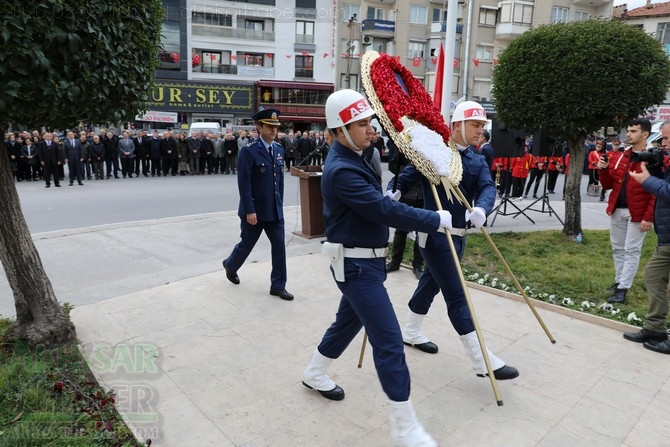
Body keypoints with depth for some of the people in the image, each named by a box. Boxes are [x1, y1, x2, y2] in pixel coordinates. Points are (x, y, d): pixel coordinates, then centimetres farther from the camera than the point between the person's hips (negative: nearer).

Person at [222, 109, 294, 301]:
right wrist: (249, 210, -20)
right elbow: (244, 184, -17)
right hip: (255, 211, -5)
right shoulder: (248, 151, -13)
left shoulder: (279, 150, 7)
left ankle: (278, 285, 14)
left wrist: (280, 204, 13)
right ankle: (230, 265, 42)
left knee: (279, 246, 3)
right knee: (246, 244, 12)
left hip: (275, 210, 5)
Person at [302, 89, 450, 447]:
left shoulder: (351, 158, 9)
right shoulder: (341, 170, -24)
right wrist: (442, 220, -23)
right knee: (389, 340, -6)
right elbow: (387, 212, -28)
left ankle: (315, 374, 46)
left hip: (364, 260, 10)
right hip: (356, 265, -10)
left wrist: (387, 194, 3)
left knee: (349, 320, 24)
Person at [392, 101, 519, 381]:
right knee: (457, 295, -5)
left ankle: (411, 332, 40)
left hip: (458, 235, 8)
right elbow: (407, 177, -11)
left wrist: (481, 209, -30)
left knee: (431, 283, 20)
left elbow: (488, 188, -8)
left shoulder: (478, 161, 9)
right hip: (436, 234, -8)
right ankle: (481, 360, 1)